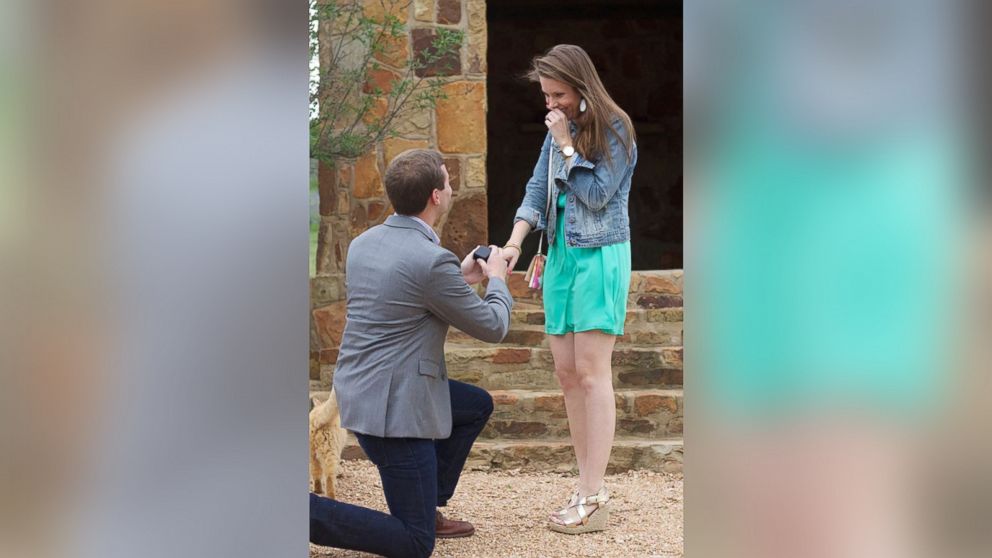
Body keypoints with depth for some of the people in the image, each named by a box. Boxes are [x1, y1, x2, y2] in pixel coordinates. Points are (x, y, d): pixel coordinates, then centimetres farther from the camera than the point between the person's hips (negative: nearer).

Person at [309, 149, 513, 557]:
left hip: (359, 391, 9)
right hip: (395, 408, -9)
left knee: (478, 405, 27)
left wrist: (461, 278, 23)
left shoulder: (363, 243, 5)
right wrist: (497, 279, 12)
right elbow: (492, 327, -7)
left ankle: (428, 508, 28)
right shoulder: (433, 260, -20)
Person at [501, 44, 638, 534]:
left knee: (591, 371, -10)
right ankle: (588, 484, 11)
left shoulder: (613, 130, -7)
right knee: (567, 373, 5)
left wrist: (566, 145, -12)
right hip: (560, 255, 7)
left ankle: (594, 497, -8)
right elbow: (537, 191, 10)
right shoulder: (558, 130, 12)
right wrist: (514, 242, -2)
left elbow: (596, 195, -12)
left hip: (599, 257, -7)